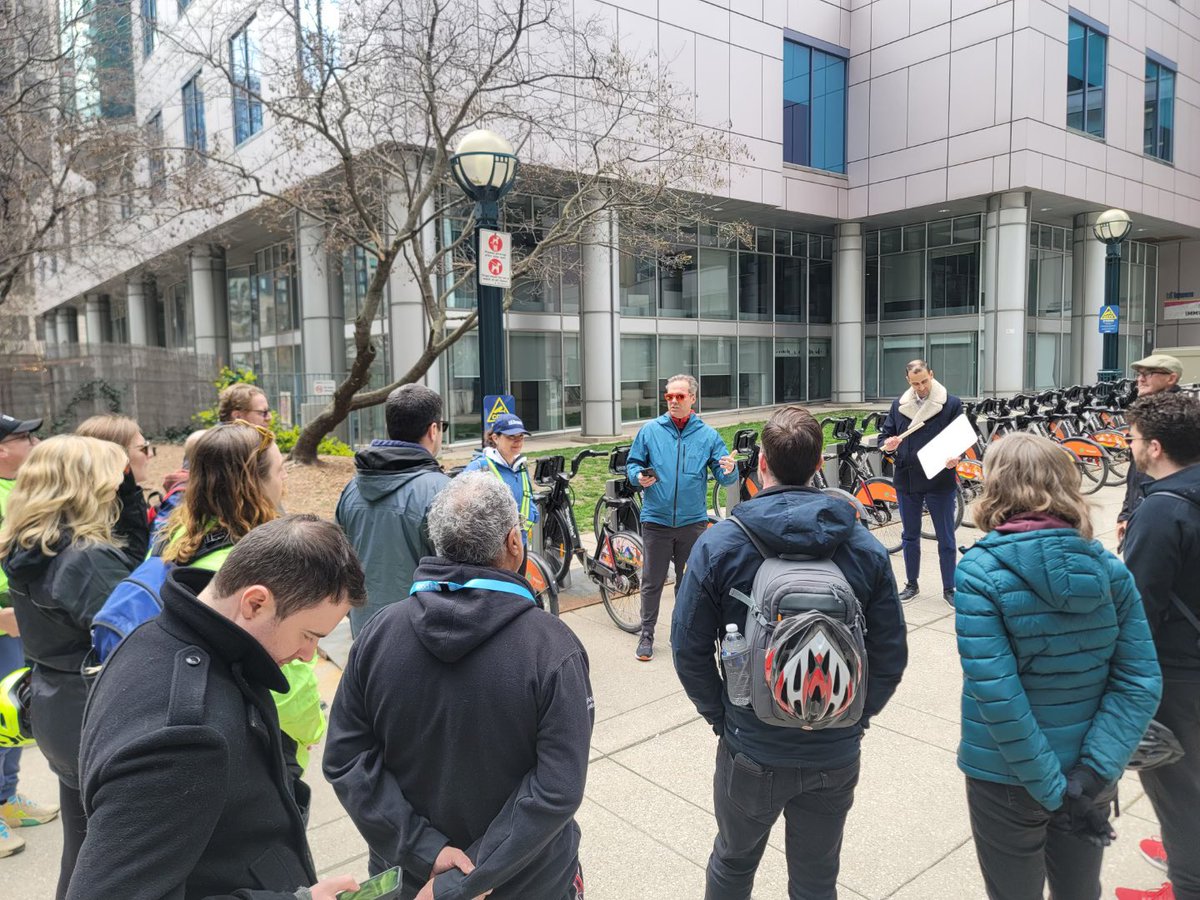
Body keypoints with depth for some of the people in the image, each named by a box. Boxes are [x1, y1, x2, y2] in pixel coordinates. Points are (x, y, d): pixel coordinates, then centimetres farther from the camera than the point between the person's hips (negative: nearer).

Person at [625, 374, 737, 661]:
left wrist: (729, 471, -22)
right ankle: (646, 635, 18)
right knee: (652, 581, 6)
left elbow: (724, 476, 1)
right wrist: (639, 477, -15)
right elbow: (632, 464, 7)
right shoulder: (650, 430, 1)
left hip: (693, 520, 1)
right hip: (656, 519, -1)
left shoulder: (707, 435, 3)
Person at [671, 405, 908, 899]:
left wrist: (720, 716, 3)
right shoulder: (865, 547, -10)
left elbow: (689, 649, -11)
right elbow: (891, 655, -4)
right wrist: (857, 717, 10)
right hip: (837, 754, 2)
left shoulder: (719, 543, -16)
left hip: (751, 750, -2)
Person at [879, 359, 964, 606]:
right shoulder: (899, 404, 7)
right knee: (909, 536, 14)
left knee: (945, 538, 4)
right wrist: (888, 445, -12)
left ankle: (949, 588, 17)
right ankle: (911, 585, 27)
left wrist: (955, 457, -25)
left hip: (940, 481, -4)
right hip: (906, 480, 4)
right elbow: (886, 434, 11)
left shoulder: (951, 404, -4)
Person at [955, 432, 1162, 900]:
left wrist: (1049, 787, -16)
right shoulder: (1108, 567, -6)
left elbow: (996, 691, -25)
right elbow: (1142, 684, -9)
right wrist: (1092, 772, -12)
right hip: (1087, 778, 4)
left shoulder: (980, 570, -20)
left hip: (1006, 779, -4)